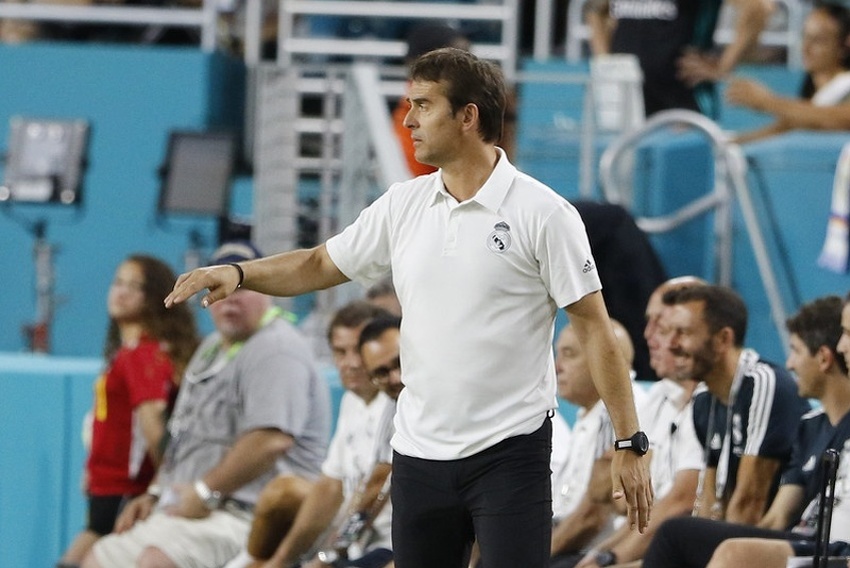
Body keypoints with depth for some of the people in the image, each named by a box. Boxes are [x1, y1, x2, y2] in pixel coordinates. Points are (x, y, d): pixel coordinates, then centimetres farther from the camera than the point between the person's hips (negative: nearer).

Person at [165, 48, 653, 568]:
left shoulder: (543, 213, -9)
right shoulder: (402, 205, 7)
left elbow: (595, 329, -8)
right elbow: (321, 266, 18)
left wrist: (630, 443, -12)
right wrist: (240, 273, 0)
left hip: (510, 451, -6)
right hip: (420, 453, 6)